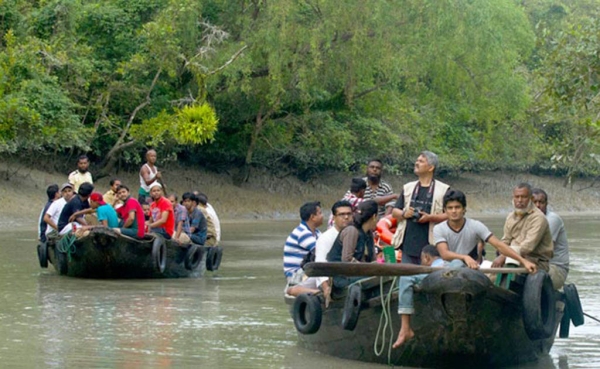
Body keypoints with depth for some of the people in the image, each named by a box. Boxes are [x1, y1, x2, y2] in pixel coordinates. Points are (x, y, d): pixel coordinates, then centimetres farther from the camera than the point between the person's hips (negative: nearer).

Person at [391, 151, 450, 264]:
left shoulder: (443, 189, 3)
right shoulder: (408, 188, 17)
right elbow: (395, 212, 18)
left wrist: (430, 217, -17)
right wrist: (404, 214, -4)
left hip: (430, 245, -4)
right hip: (408, 244, 4)